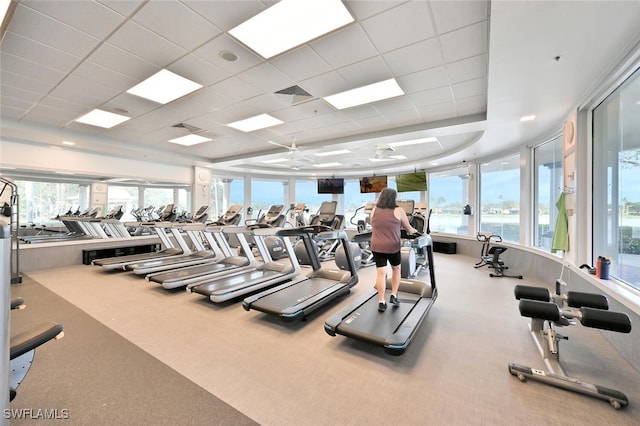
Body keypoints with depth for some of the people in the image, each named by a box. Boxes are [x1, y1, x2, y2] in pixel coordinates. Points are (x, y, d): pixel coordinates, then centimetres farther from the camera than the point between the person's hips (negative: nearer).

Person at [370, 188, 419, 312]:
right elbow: (408, 228, 8)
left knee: (381, 273, 7)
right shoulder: (398, 211, -4)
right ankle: (393, 296, 21)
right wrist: (413, 231, 30)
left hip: (376, 246, 2)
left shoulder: (374, 210, 6)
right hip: (392, 247, -2)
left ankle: (381, 302, 11)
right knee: (396, 269, 21)